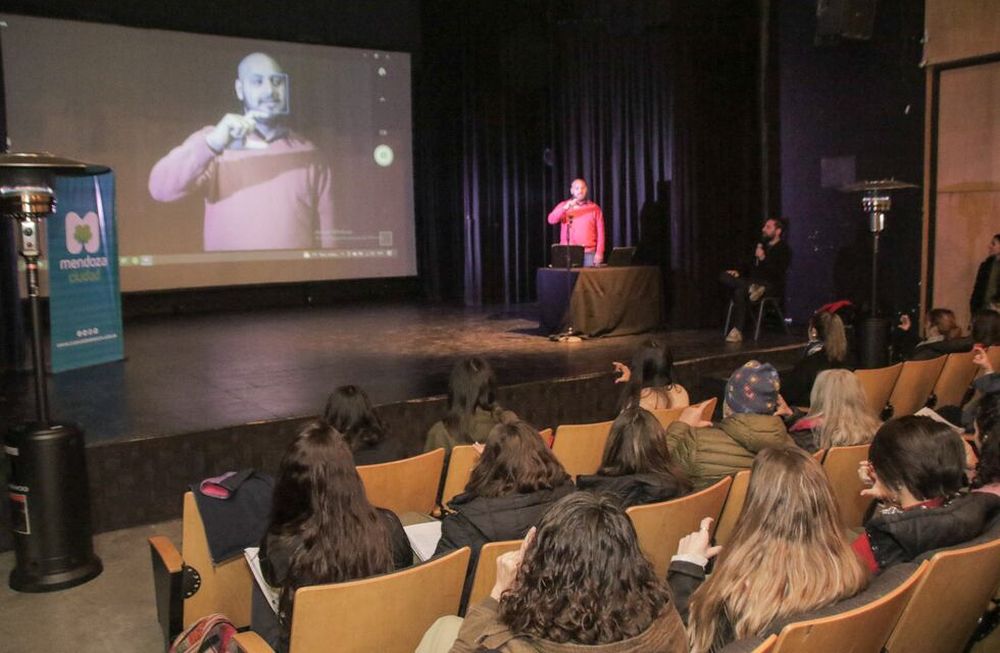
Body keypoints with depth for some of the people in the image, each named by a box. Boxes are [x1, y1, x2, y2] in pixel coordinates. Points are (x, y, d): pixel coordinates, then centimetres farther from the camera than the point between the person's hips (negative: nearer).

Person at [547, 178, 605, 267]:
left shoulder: (594, 208, 8)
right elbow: (551, 220, -7)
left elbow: (600, 232, 5)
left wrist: (599, 253, -4)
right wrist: (565, 208, -21)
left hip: (589, 253, 0)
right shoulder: (563, 205, 9)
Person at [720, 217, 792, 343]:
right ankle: (752, 288, -31)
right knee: (724, 276, -14)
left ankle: (737, 331, -32)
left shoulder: (784, 249, -2)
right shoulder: (762, 245, 22)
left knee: (740, 292, -35)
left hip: (771, 287, -8)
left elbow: (778, 274, -15)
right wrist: (739, 272, 5)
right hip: (753, 282, 8)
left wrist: (763, 258, -17)